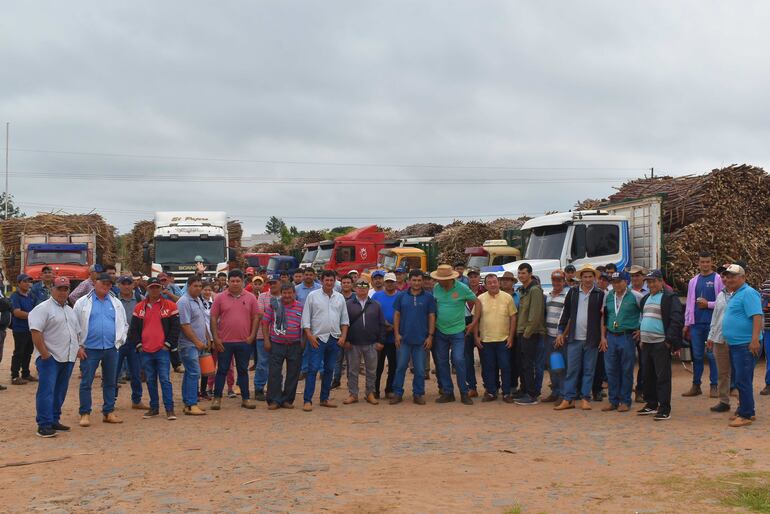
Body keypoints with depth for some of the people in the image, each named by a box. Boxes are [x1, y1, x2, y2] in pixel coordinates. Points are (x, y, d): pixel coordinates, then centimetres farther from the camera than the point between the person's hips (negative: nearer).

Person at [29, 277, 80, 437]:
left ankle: (54, 420, 20)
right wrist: (45, 354, -20)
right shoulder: (43, 308, -8)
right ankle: (44, 425, -7)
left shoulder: (69, 310, 18)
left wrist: (77, 350, 12)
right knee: (46, 391, -8)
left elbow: (76, 332, 24)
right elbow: (36, 332, -17)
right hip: (50, 358, -8)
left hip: (68, 358, 8)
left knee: (60, 392, 12)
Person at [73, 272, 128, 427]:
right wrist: (78, 346, -6)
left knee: (110, 382, 9)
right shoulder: (83, 302, 0)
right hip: (89, 349, -3)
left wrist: (119, 341, 3)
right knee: (86, 382, 0)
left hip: (111, 349, 4)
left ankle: (109, 412, 19)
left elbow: (123, 324, 15)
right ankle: (85, 414, 8)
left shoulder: (116, 303, 10)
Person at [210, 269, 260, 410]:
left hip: (244, 341, 1)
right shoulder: (220, 298, 0)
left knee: (243, 370, 10)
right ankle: (217, 398, 13)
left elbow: (255, 317, 6)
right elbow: (213, 318, 1)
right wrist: (215, 338, -5)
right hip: (224, 341, -1)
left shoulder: (250, 298, 4)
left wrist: (252, 336, -2)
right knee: (222, 370, 5)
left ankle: (245, 398, 17)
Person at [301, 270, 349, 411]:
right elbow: (306, 318, -3)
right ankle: (307, 400, -6)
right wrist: (310, 336, -11)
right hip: (317, 338, -4)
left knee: (329, 369, 10)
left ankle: (324, 399, 19)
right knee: (313, 369, -8)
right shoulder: (313, 296, -1)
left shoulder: (340, 298, 11)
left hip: (334, 339, 4)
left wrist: (343, 336, 1)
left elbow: (345, 320, 13)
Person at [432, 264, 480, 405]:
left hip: (457, 331, -4)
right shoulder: (436, 288, 0)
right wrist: (433, 323, 7)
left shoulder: (462, 288, -10)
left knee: (459, 360, -10)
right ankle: (447, 392, 17)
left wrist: (474, 323, -4)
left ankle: (464, 393, 3)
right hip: (440, 331, 4)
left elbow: (477, 302, -2)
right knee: (441, 362, 6)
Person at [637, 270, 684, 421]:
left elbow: (677, 320, -13)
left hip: (661, 344, -8)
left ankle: (664, 409, -4)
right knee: (648, 375, 14)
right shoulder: (645, 299, 19)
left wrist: (670, 340, -16)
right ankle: (651, 404, 25)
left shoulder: (669, 298, -7)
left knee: (662, 376, -6)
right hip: (646, 343, 8)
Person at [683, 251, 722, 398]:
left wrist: (708, 304, -10)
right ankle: (696, 386, 15)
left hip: (712, 323, -4)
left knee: (712, 355, -2)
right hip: (696, 324, 4)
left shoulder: (718, 279, 0)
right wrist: (687, 324, 14)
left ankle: (714, 386, 5)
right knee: (697, 355, 9)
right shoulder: (693, 281, 14)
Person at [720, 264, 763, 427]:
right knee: (742, 380, 15)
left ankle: (746, 415, -5)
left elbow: (757, 317, -21)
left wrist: (755, 340, -28)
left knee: (743, 380, -9)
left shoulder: (748, 293, -12)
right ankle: (746, 411, 23)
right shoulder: (735, 295, 19)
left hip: (745, 345, -10)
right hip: (735, 345, 10)